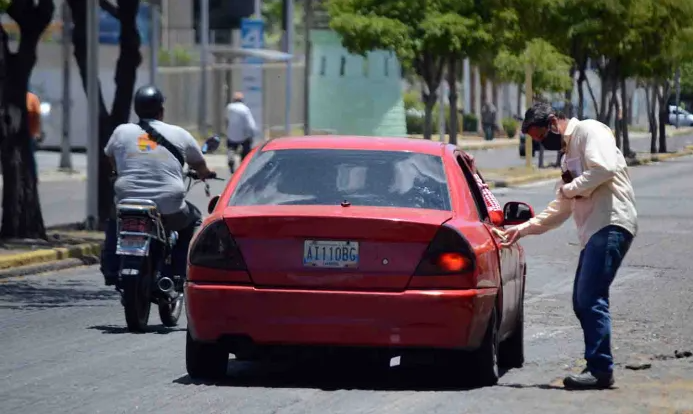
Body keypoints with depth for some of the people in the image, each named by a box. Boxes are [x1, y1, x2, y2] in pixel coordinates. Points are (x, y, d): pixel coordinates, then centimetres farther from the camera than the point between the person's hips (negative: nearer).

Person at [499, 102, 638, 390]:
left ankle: (600, 370, -16)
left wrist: (570, 188, -8)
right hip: (592, 231, 10)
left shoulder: (590, 131, -1)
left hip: (611, 224, -10)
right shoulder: (569, 155, 28)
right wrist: (525, 228, 27)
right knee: (582, 302, 7)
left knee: (591, 299, -16)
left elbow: (605, 168, -20)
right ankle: (598, 367, 9)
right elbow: (560, 209, 34)